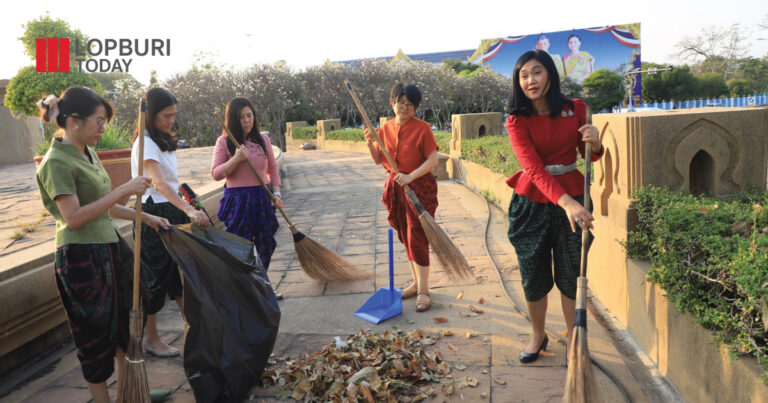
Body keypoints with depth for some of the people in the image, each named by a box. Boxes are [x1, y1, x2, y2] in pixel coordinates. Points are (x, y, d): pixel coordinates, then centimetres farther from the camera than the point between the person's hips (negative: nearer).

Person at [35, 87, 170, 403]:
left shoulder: (88, 154, 10)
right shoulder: (57, 162, -16)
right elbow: (74, 218, -22)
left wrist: (145, 217, 16)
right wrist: (123, 191, -23)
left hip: (110, 248, 9)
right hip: (81, 258, -9)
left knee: (126, 322, 17)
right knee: (96, 333, 6)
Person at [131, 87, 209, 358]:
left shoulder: (164, 141, 13)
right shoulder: (145, 143, -17)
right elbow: (159, 182, -32)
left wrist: (187, 209, 19)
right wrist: (189, 210, -44)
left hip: (172, 212, 9)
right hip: (154, 215, -9)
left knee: (180, 270, 13)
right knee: (156, 276, 1)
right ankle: (151, 339, 15)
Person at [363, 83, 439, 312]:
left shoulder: (422, 128, -9)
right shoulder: (386, 128, 6)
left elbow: (433, 159, -13)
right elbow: (379, 160, 9)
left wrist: (411, 176, -24)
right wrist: (370, 143, -8)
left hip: (419, 187, -6)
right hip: (396, 187, 6)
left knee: (417, 238, -7)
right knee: (405, 237, 13)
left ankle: (423, 291, 2)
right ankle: (416, 282, 27)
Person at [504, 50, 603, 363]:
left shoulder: (576, 110, -1)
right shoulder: (517, 120, -9)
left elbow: (589, 156, 10)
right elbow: (534, 167, -22)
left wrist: (595, 143, -15)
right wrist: (566, 202, -36)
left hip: (573, 199, 1)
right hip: (532, 203, -1)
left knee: (571, 276, 5)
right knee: (534, 277, 9)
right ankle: (538, 335, 32)